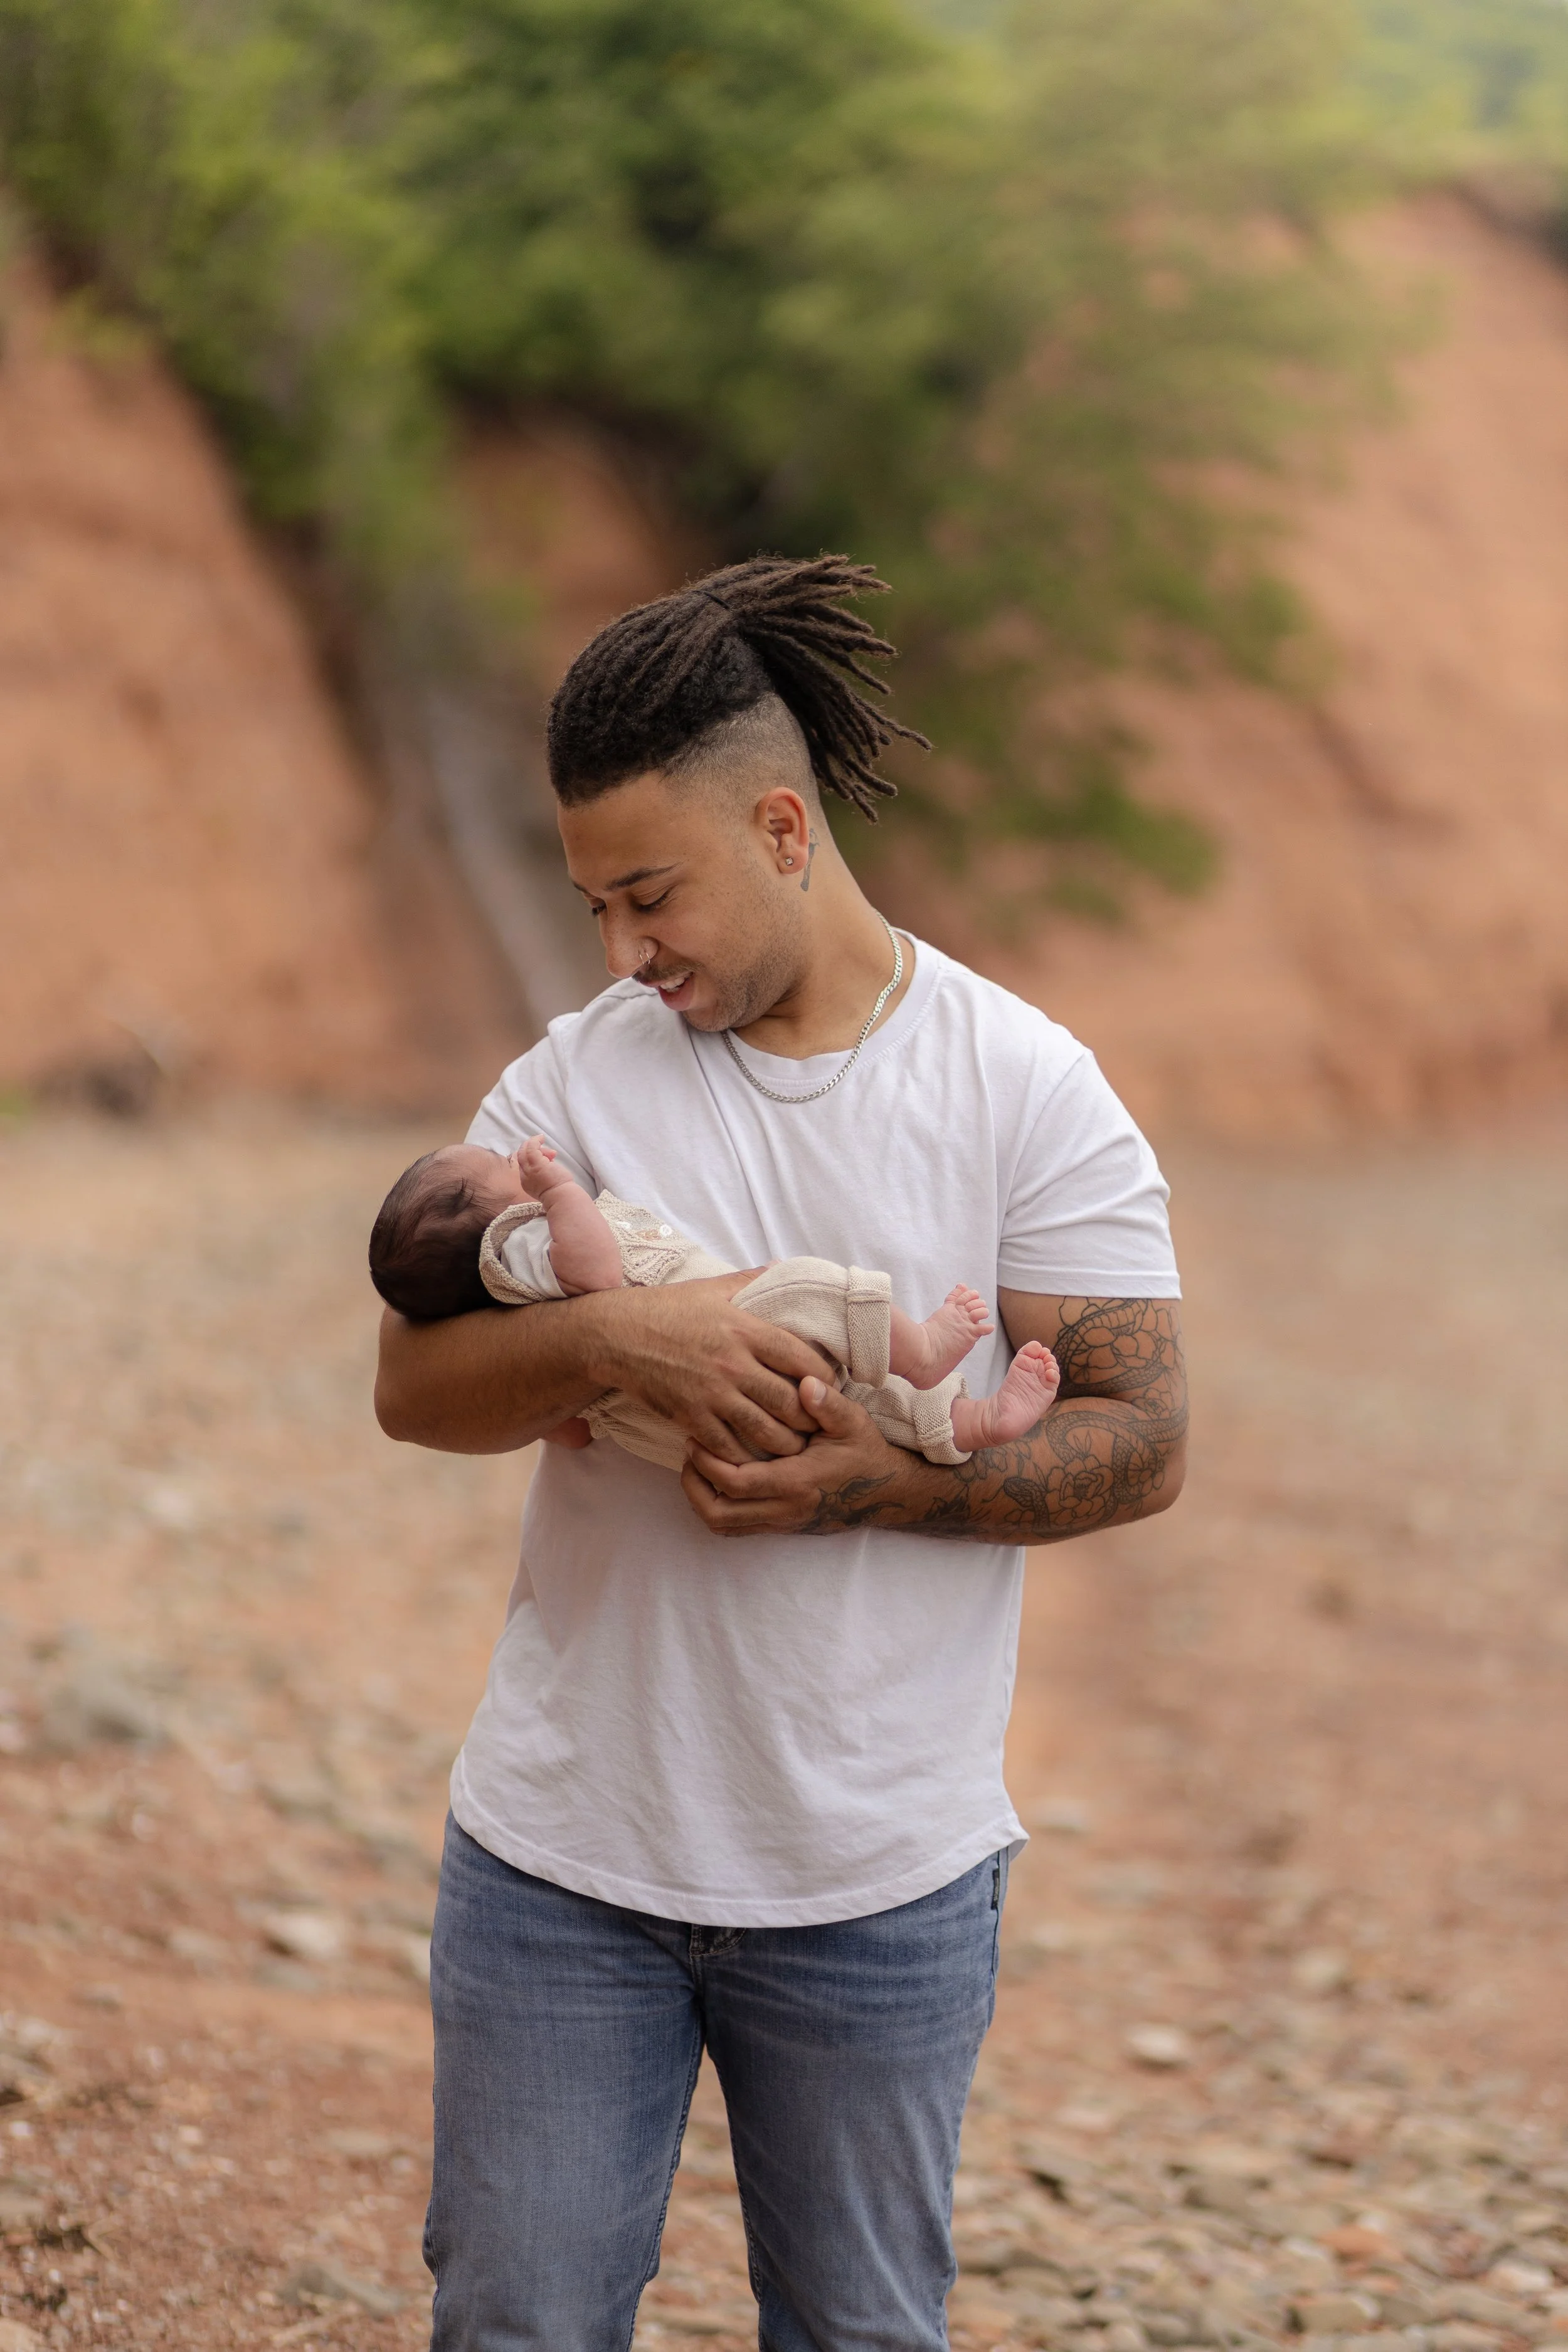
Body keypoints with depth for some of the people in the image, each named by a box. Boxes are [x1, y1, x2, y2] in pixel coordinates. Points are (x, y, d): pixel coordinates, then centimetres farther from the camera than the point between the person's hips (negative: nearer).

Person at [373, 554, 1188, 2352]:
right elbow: (414, 1384, -6)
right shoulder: (577, 1077, 1)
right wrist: (622, 1340, -25)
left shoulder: (1025, 1090, -5)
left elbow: (1140, 1437, -7)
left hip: (881, 1881, -1)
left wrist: (869, 1488, -21)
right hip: (564, 1854, 2)